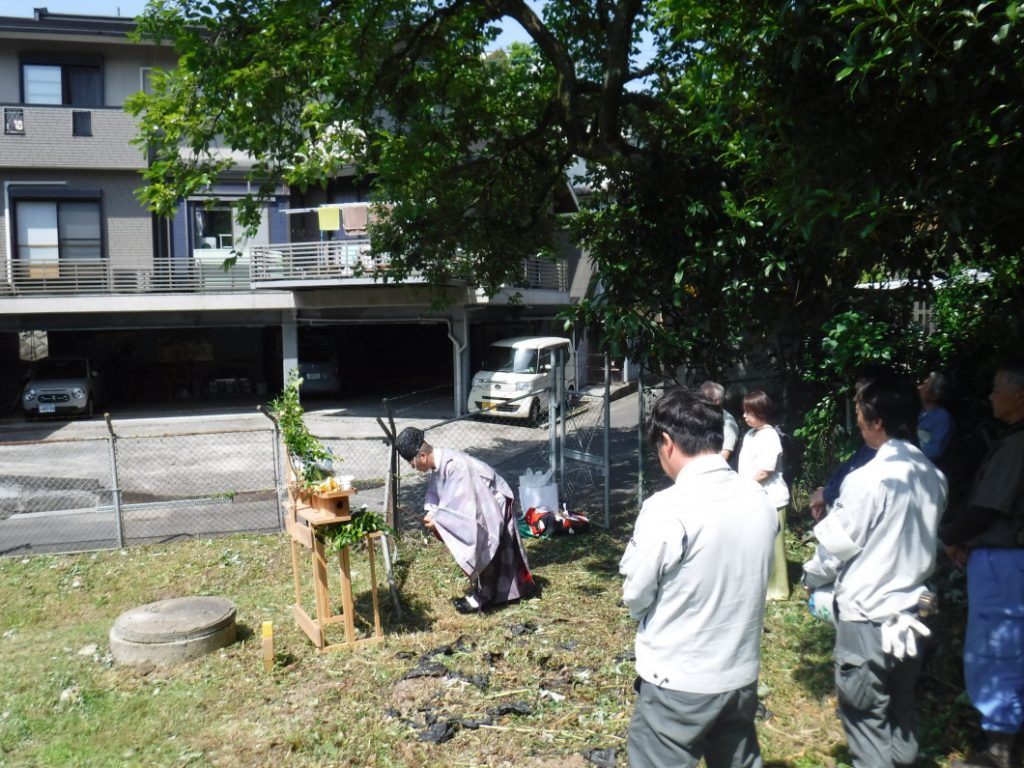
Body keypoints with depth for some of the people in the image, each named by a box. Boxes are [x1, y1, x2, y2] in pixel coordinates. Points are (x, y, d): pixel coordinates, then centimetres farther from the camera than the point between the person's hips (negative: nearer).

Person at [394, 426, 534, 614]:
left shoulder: (454, 465, -35)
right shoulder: (438, 463, -5)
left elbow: (459, 503, -33)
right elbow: (437, 494, 5)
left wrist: (437, 520, -26)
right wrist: (432, 513, -11)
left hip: (493, 503, -9)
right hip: (478, 503, 9)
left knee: (481, 549, -4)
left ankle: (482, 596, 8)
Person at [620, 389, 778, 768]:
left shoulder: (667, 509, -23)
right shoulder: (760, 500, -4)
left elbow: (636, 595, -12)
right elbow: (752, 579, 8)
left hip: (679, 683, -6)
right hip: (742, 673, 6)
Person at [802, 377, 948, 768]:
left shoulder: (867, 479, -21)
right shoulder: (933, 477, 0)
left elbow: (836, 546, -12)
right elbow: (921, 541, 12)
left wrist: (811, 577, 6)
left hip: (867, 614, -7)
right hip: (909, 610, 7)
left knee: (865, 716, 6)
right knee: (900, 711, 20)